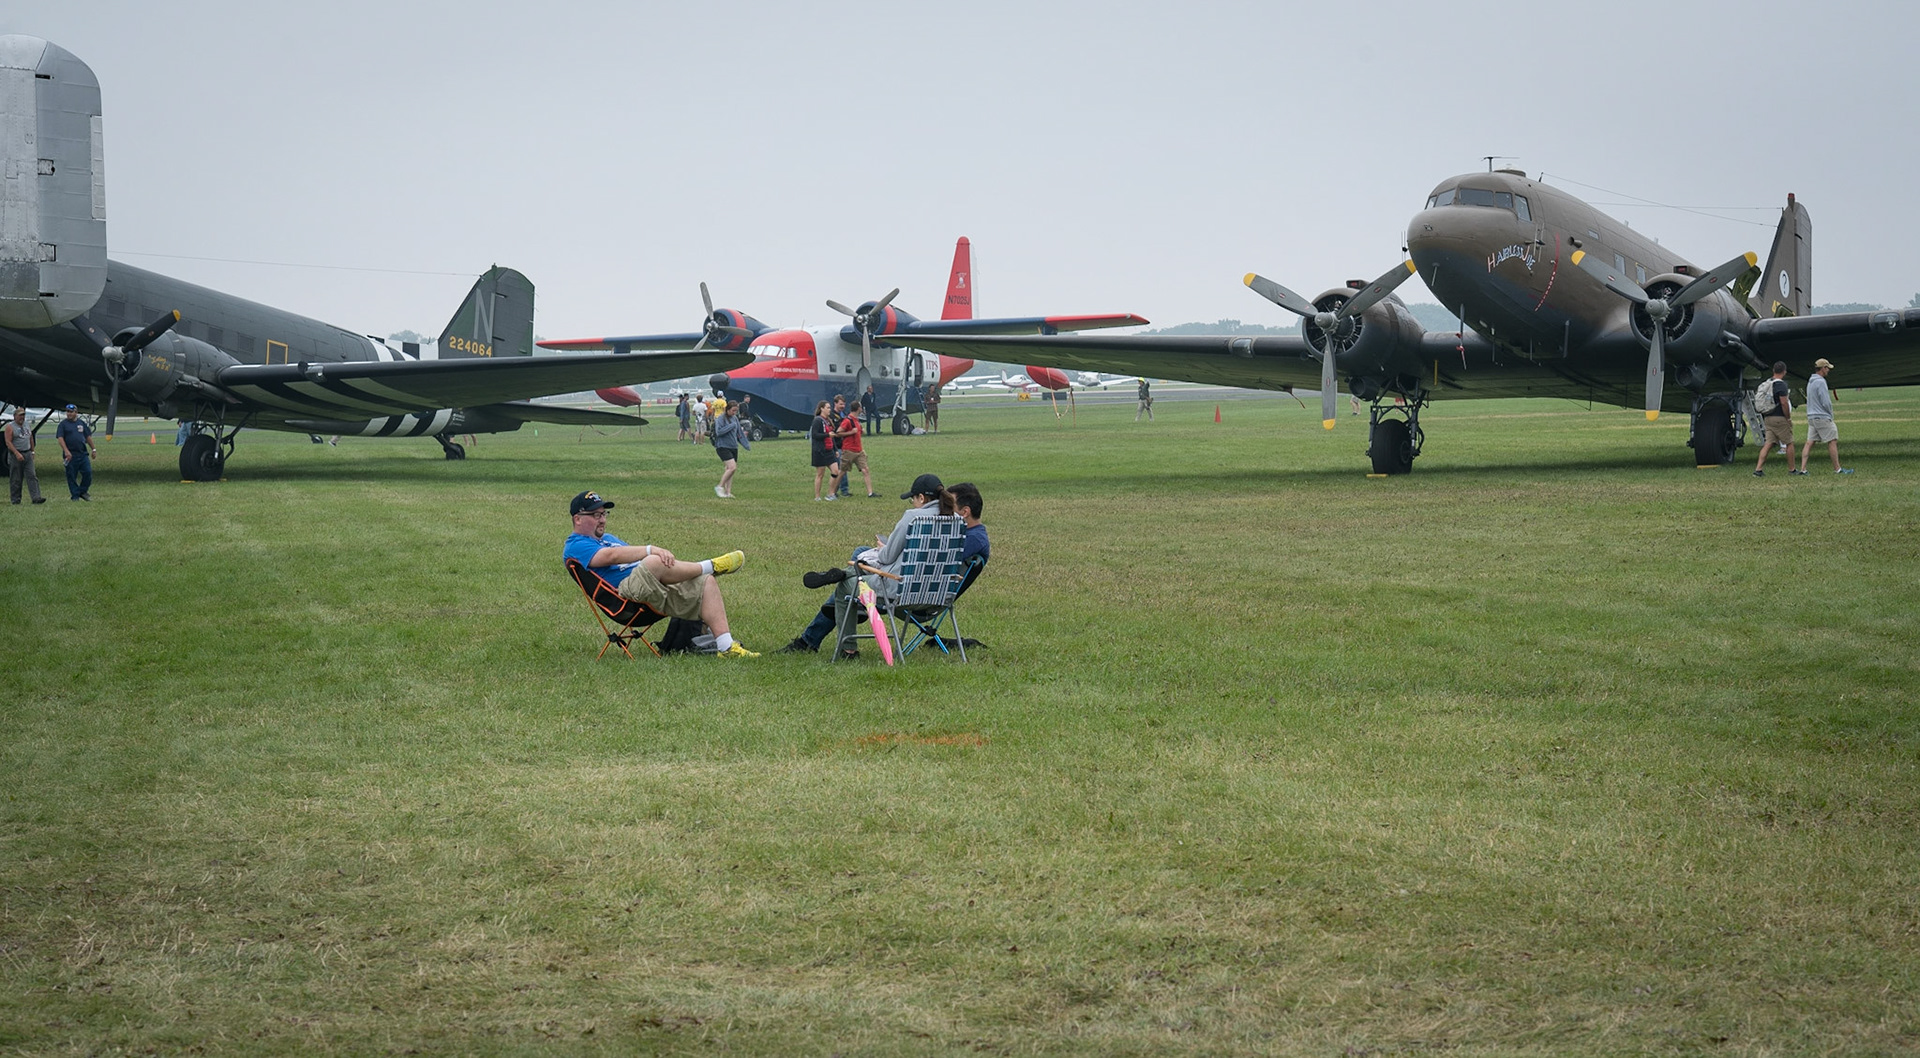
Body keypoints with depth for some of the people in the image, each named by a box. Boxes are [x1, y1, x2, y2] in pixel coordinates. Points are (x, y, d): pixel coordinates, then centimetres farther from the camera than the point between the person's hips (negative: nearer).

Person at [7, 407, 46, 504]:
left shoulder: (27, 425, 13)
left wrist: (32, 451, 19)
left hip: (27, 454, 5)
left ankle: (36, 497, -13)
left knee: (32, 476, -6)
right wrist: (17, 453, -21)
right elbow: (8, 442, -13)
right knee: (16, 479, 2)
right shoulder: (10, 427, -6)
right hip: (15, 455, -5)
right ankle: (15, 499, 10)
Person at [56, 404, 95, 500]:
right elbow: (60, 438, -8)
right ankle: (75, 496, 9)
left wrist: (93, 449, 17)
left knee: (88, 473, -5)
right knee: (71, 476, 1)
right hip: (70, 455, -3)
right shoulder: (63, 424, 1)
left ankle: (82, 491, 13)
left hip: (83, 454, 3)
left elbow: (88, 437, 18)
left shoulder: (82, 423, 12)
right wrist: (66, 451, -20)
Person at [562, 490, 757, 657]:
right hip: (624, 591, -9)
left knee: (707, 582, -7)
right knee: (654, 562, -36)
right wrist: (651, 550, -27)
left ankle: (726, 646, -15)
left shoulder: (607, 538, 34)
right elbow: (611, 555, -17)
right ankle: (710, 566, -12)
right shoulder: (575, 547, 1)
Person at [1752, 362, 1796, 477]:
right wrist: (1788, 418, -9)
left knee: (1768, 444, 4)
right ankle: (1791, 470, 10)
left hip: (1768, 418, 7)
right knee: (1789, 443, 6)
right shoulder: (1781, 385, -14)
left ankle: (1758, 469, -6)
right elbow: (1784, 403, -19)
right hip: (1780, 418, -7)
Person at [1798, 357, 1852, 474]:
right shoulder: (1820, 382, -15)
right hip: (1822, 417, -9)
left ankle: (1803, 468, -3)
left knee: (1809, 442, 4)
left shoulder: (1810, 382, 14)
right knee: (1832, 442, -1)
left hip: (1811, 417, 9)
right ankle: (1837, 468, 2)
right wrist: (1831, 414, 0)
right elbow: (1826, 402, -18)